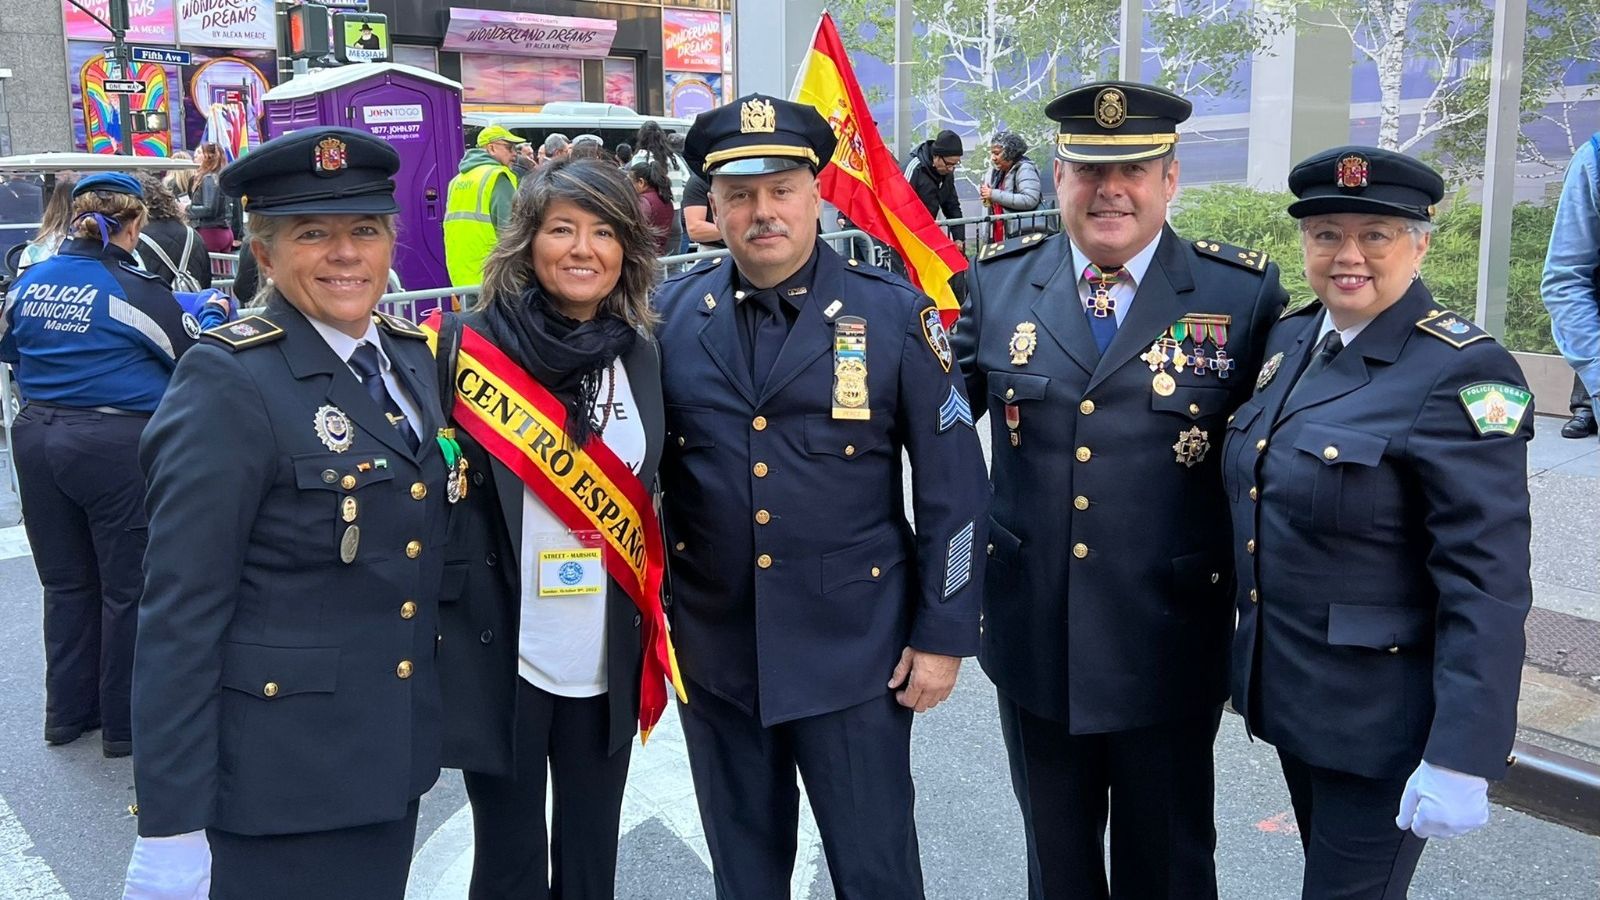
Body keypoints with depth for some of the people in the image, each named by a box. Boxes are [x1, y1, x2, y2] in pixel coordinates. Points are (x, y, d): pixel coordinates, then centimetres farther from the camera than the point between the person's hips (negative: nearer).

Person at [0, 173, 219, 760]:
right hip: (117, 447, -6)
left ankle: (68, 711, 31)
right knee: (130, 586, 7)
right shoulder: (137, 290, -14)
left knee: (66, 582, 18)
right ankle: (126, 723, 17)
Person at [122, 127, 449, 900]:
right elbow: (179, 615, -17)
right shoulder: (228, 383, -16)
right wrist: (170, 827, -17)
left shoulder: (410, 354, 4)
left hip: (390, 752, 6)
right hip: (279, 778, -6)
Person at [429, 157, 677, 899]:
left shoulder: (641, 355, 4)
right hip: (499, 654, -3)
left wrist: (654, 629, 12)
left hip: (607, 659, 4)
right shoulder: (468, 345, -9)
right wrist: (429, 625, -9)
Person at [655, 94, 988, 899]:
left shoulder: (894, 314, -6)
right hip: (713, 651, 3)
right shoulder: (672, 317, 0)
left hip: (853, 651, -2)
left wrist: (943, 635, -6)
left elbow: (952, 488, -5)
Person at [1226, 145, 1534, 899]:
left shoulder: (1462, 373, -19)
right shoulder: (1287, 339, 4)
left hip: (1383, 716, -7)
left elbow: (1487, 583, -22)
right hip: (1285, 687, 7)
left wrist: (1461, 758, -24)